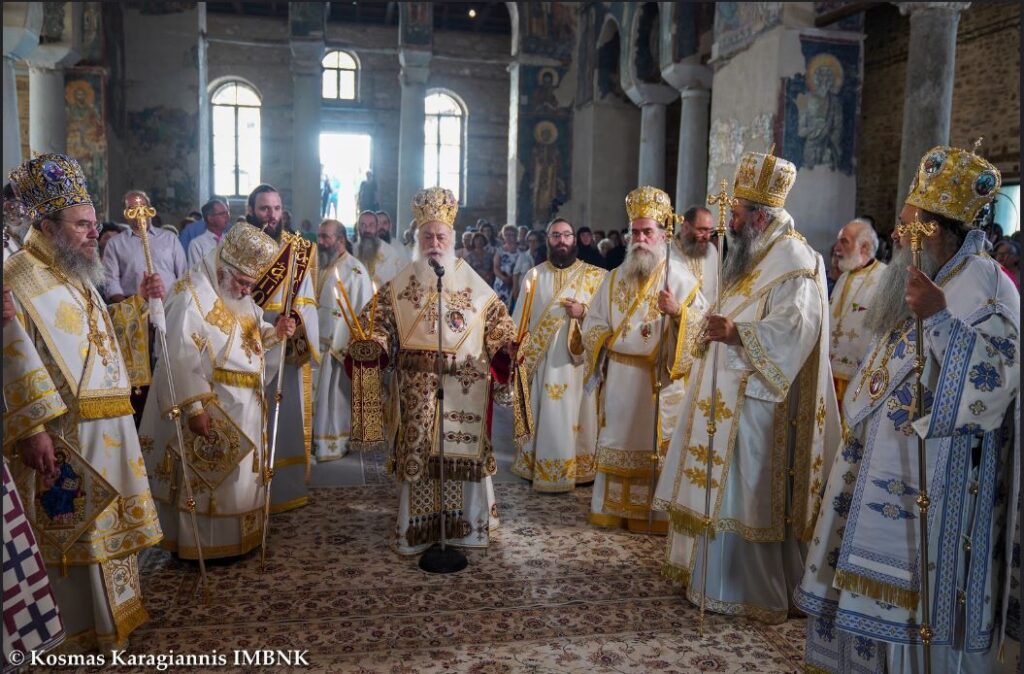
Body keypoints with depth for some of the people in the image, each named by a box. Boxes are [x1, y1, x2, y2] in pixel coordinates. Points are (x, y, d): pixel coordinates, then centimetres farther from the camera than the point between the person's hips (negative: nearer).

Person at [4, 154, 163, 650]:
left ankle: (117, 610, 32)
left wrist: (139, 300, 13)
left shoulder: (76, 275, 16)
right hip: (63, 433, -9)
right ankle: (86, 634, 16)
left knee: (109, 525, 17)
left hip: (108, 428, 9)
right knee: (76, 532, 2)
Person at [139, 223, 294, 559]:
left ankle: (235, 538, 32)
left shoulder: (239, 296, 9)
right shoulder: (191, 296, -19)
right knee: (205, 478, 4)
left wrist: (275, 332, -5)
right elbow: (180, 359, -24)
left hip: (243, 407, 9)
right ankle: (196, 545, 19)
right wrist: (194, 408, -26)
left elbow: (253, 336, 18)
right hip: (208, 409, -9)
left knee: (240, 475, 17)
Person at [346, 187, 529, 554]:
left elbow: (496, 320, 8)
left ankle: (467, 524, 22)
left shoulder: (474, 285, 5)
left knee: (464, 449, 5)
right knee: (417, 451, 3)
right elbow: (377, 320, 6)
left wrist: (509, 343, -9)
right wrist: (370, 344, -13)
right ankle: (418, 527, 17)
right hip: (417, 384, 0)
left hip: (465, 384, 0)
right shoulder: (399, 285, 6)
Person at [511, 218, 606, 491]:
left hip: (577, 359, -1)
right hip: (542, 358, 1)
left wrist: (584, 312, -16)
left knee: (575, 415, 3)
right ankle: (539, 466, 14)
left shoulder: (594, 275, 5)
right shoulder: (535, 275, 9)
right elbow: (521, 317, 7)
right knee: (543, 414, 4)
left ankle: (578, 468, 14)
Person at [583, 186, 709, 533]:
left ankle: (656, 513, 10)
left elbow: (704, 325, -7)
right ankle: (613, 508, 18)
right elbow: (592, 323, 14)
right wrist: (611, 339, -6)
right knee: (618, 441, 8)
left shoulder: (680, 277, -2)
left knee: (656, 444, 0)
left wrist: (678, 312, -25)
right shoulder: (616, 278, 12)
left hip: (661, 379, -4)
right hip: (620, 378, 4)